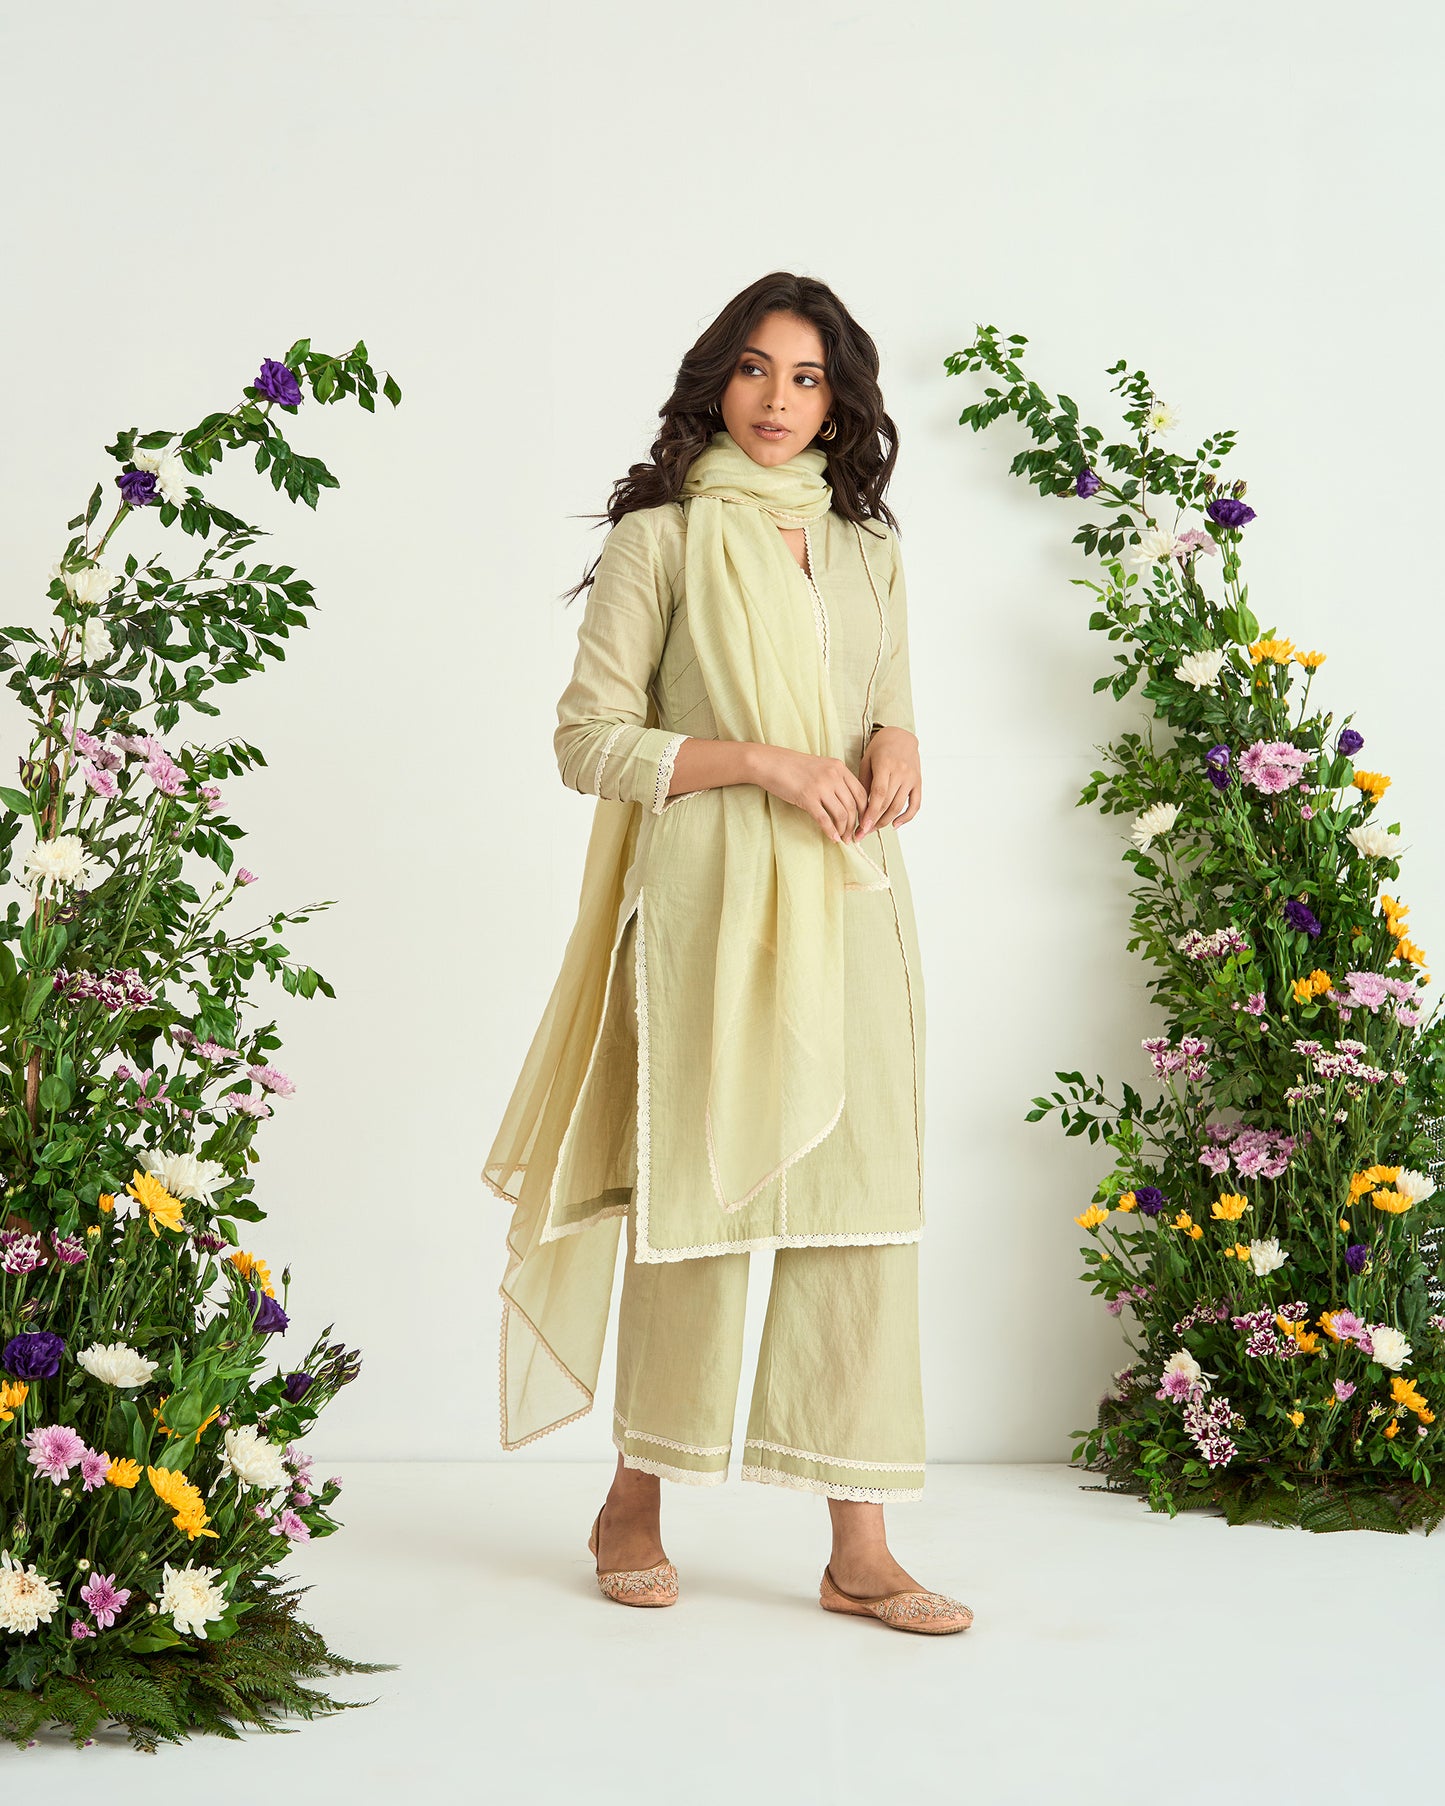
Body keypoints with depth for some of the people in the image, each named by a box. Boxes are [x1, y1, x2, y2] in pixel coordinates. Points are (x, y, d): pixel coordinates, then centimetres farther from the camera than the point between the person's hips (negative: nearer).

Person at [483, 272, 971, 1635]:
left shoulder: (865, 550, 17)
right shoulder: (660, 540, 1)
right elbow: (590, 739, -4)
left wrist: (894, 747, 2)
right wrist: (760, 760, -13)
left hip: (848, 904, 5)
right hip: (710, 896, -5)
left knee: (859, 1202, -1)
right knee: (700, 1193, 0)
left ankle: (859, 1551, 4)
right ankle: (635, 1506, 21)